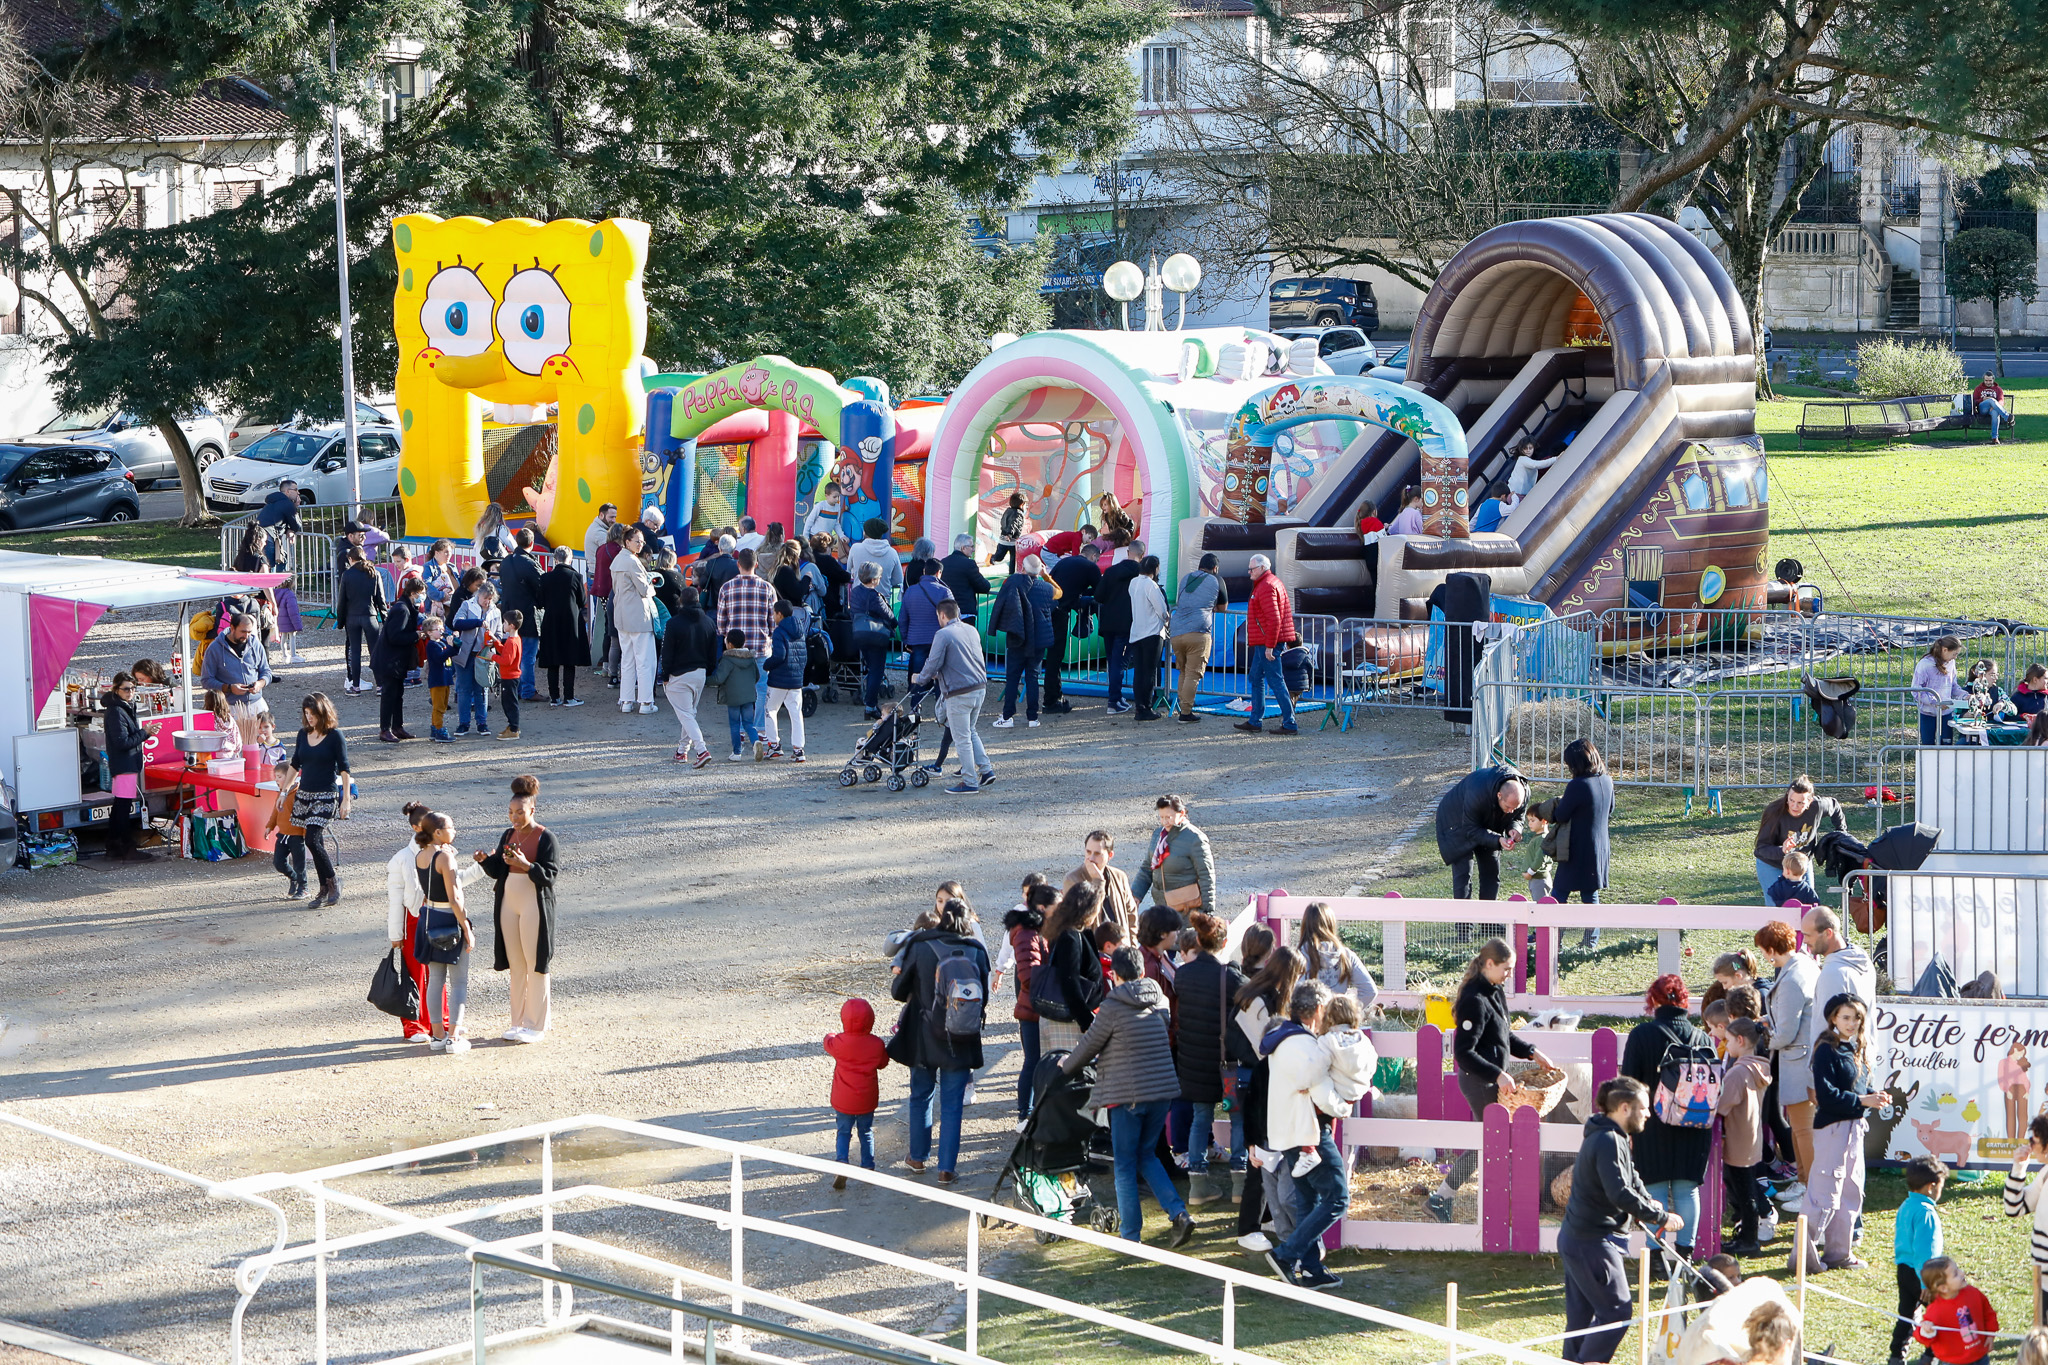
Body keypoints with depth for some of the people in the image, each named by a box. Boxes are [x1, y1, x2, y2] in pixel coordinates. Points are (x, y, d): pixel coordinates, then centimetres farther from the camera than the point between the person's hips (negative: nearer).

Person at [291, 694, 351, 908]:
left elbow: (343, 769, -8)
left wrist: (346, 799, -11)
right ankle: (325, 889, 14)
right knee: (314, 842, 6)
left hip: (326, 795, -6)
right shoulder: (303, 734, 8)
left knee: (313, 840, -17)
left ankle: (332, 882, 0)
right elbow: (295, 764, 17)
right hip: (304, 793, 6)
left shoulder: (335, 736, -8)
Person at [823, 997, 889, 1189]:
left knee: (843, 1133, 8)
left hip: (843, 1101, -2)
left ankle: (841, 1163, -11)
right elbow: (882, 1063, 7)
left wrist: (829, 1036, 31)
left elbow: (827, 1043, 9)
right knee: (866, 1133, 17)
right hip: (867, 1100, 2)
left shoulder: (838, 1042, -14)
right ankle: (868, 1167, 23)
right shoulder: (876, 1044, -9)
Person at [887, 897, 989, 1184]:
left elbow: (899, 991, -4)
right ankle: (946, 1168, 7)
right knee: (952, 1104, 7)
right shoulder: (977, 951, -5)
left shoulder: (920, 947, -10)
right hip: (961, 1042, 0)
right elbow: (983, 998, 3)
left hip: (924, 1039, 0)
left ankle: (918, 1157, 30)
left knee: (921, 1095, 19)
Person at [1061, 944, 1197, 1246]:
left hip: (1127, 1094, -5)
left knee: (1125, 1165, 6)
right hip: (1162, 1090, 5)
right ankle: (1179, 1214, 4)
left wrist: (1066, 1066, 19)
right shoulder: (1160, 1002, 5)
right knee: (1147, 1156, 20)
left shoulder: (1111, 1008, -11)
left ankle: (1130, 1233, 10)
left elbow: (1088, 1046, -2)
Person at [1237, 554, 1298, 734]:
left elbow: (1274, 619, -24)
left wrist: (1269, 646, -23)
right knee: (1256, 677, 16)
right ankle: (1255, 721, 21)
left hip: (1267, 643, -11)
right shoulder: (1273, 581, 17)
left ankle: (1289, 724, -7)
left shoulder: (1266, 587, -17)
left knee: (1275, 681, -8)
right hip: (1263, 644, 11)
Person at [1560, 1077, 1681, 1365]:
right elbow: (1621, 1194, -27)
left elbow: (1632, 1181, 23)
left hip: (1576, 1240, 10)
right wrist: (1661, 1217, -19)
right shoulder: (1609, 1141, -20)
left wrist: (1652, 1209, 6)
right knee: (1616, 1313, -5)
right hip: (1593, 1243, -10)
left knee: (1581, 1315, 14)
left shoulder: (1612, 1138, 15)